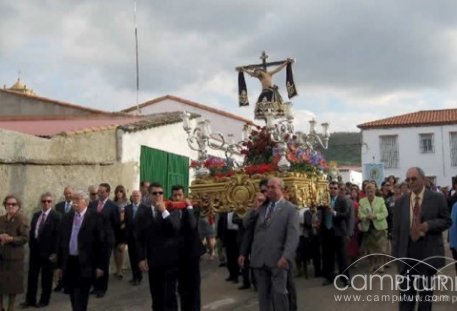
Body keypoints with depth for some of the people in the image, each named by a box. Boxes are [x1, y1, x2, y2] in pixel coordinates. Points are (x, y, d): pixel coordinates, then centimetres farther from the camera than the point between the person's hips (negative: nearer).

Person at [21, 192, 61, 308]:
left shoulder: (56, 216, -10)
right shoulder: (36, 215, 11)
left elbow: (57, 235, -14)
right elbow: (31, 231, 13)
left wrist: (54, 252, -17)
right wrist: (31, 246, 5)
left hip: (48, 250, -6)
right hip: (35, 249, 6)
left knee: (46, 277, 7)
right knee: (32, 275, 10)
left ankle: (44, 300, 19)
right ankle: (30, 299, 21)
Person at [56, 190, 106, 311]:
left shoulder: (95, 217, -7)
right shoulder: (67, 217, 8)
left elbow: (101, 242, -8)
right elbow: (61, 241, 11)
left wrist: (100, 265, -10)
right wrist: (59, 264, 10)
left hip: (85, 264, -5)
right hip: (69, 262, 5)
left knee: (80, 298, -4)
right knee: (74, 296, 13)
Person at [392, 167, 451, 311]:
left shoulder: (437, 198, -2)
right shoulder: (401, 202, 4)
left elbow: (447, 221, 0)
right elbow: (396, 229, 5)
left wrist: (429, 225, -19)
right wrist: (395, 252, -1)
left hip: (428, 251, -2)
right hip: (407, 251, 2)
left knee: (425, 289, 13)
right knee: (406, 289, 8)